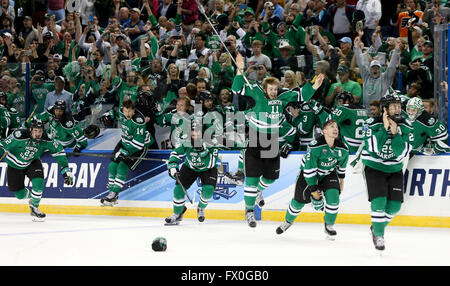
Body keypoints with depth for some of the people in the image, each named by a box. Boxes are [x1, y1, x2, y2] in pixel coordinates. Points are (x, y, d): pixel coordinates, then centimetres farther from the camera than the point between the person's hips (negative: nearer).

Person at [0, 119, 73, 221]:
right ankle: (30, 195, 38)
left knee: (38, 182, -25)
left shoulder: (46, 140, -21)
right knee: (20, 195, 0)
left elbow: (58, 151, -9)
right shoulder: (20, 135, -32)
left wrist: (66, 170, -12)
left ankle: (34, 208, -3)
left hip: (32, 163, 2)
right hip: (14, 164, -2)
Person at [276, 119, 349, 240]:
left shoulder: (342, 149, -17)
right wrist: (314, 191, -23)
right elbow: (309, 169, -27)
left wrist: (341, 179, 16)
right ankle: (288, 221, 31)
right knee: (299, 200, 2)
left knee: (333, 197, -18)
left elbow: (342, 162, 7)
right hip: (308, 172, -3)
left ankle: (329, 225, 4)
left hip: (328, 173, 3)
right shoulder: (315, 146, -32)